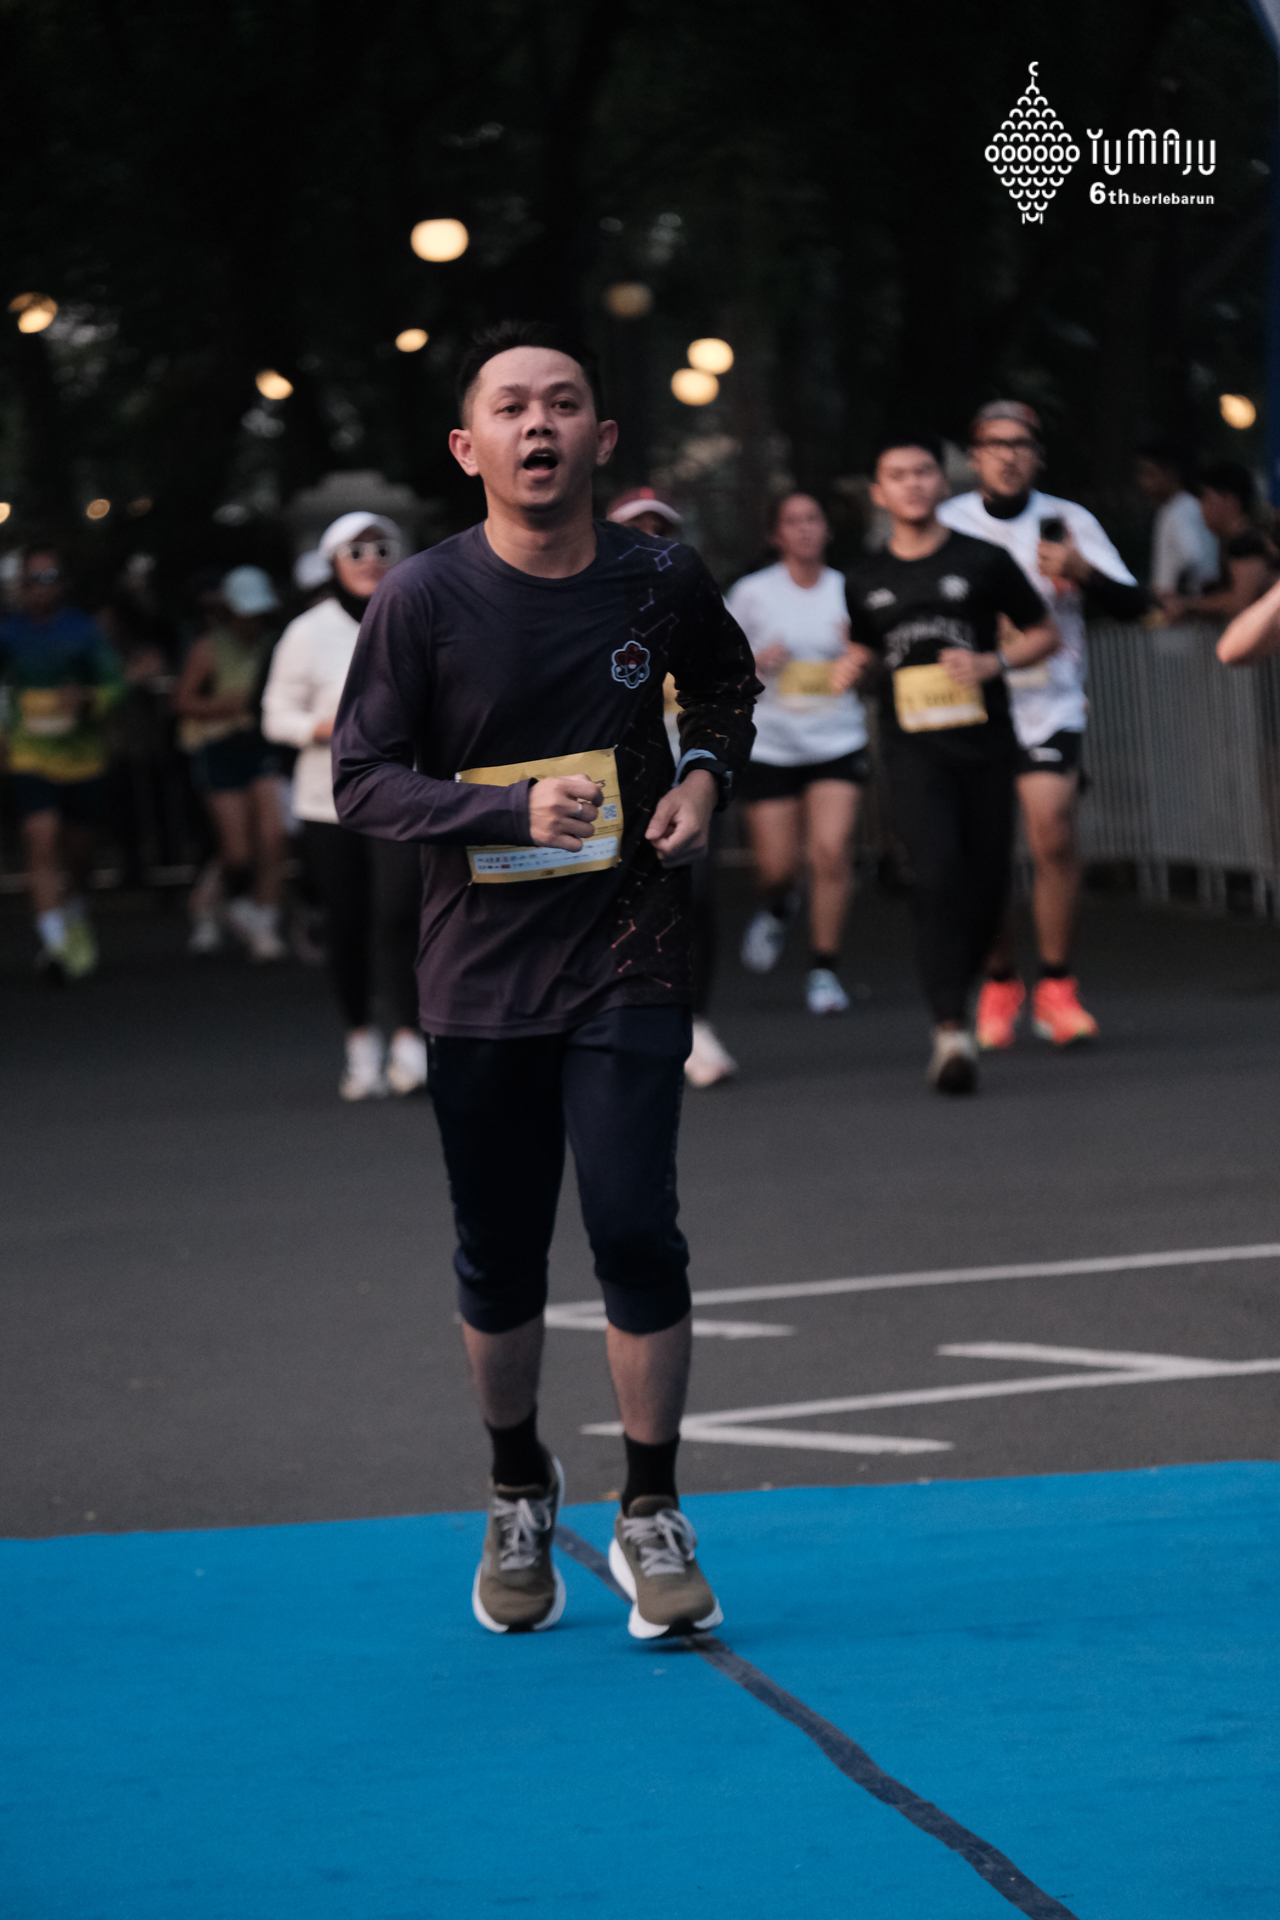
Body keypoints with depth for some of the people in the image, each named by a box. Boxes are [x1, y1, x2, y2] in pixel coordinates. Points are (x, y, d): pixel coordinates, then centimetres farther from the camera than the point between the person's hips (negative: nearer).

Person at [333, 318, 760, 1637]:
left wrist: (706, 772, 0)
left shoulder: (660, 579, -3)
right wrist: (516, 809, -22)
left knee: (636, 1232, -10)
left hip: (627, 966, 0)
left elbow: (725, 679, 20)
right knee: (498, 1261, 8)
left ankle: (652, 1517, 5)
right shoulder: (423, 601, -9)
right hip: (478, 980, 0)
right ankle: (518, 1494, 32)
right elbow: (361, 782, -9)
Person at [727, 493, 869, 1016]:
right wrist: (756, 661, -14)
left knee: (830, 850, -15)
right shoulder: (752, 593, -1)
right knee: (777, 865, -1)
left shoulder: (848, 592, 4)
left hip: (837, 742, 0)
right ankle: (777, 909, 38)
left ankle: (824, 969, -3)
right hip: (768, 744, 0)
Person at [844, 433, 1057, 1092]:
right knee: (938, 875, -19)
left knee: (988, 883, 3)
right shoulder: (866, 580, 10)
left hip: (985, 742, 1)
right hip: (912, 747, -1)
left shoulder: (983, 562, 3)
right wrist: (850, 667, 4)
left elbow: (1043, 634, 9)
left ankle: (956, 987, 31)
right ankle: (950, 1027, -24)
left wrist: (992, 662, -9)